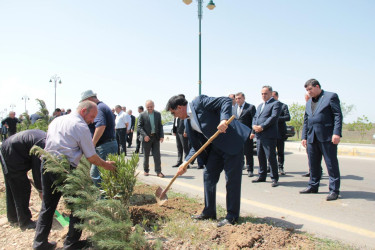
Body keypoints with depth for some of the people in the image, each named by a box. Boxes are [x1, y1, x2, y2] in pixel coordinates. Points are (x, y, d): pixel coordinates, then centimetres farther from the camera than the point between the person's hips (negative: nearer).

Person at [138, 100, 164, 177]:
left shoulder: (158, 114, 6)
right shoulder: (142, 115, -3)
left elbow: (160, 126, 9)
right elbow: (139, 126, -4)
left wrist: (161, 136, -1)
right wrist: (144, 135, -16)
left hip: (156, 137, 2)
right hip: (147, 138, -2)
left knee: (157, 155, -1)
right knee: (146, 155, 9)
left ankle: (158, 171, 3)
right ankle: (146, 170, 25)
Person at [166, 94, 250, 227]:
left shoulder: (200, 102, -13)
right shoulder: (188, 122, 10)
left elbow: (226, 101, -19)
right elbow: (197, 146, 13)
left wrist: (224, 119, -35)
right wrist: (186, 163, 3)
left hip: (233, 142, -9)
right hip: (217, 146, 9)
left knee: (232, 179, -3)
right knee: (208, 175, 10)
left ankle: (232, 216, 9)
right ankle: (209, 212, 23)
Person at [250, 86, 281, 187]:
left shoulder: (275, 104, -1)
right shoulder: (260, 105, 24)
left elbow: (274, 117, -14)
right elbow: (255, 117, 21)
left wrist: (262, 127, -17)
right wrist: (254, 127, 1)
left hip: (269, 136, -7)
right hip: (259, 135, 8)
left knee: (271, 157, -7)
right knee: (260, 156, 11)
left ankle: (274, 178, 3)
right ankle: (262, 176, 22)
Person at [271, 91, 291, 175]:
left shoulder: (283, 106, 2)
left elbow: (288, 117, -8)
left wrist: (277, 118, -19)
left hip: (280, 133, -2)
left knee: (280, 151, 5)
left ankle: (280, 168, 14)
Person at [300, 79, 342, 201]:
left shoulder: (331, 96, 1)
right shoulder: (309, 102, 21)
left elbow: (338, 116, -7)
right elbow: (306, 121, 21)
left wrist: (336, 133, -16)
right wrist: (304, 137, 13)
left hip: (327, 137, -7)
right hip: (312, 137, 7)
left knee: (331, 164, -3)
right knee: (313, 164, 12)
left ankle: (334, 190, 3)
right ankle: (313, 186, 23)